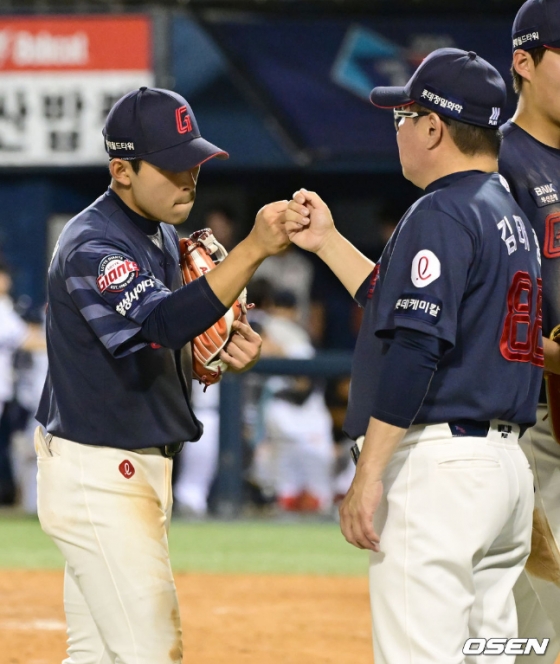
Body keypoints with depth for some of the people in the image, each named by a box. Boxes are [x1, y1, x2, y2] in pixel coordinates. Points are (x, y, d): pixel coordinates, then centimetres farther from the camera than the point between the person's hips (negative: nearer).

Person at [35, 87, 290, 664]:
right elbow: (161, 322, -35)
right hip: (97, 476, -10)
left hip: (139, 469, 10)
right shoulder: (91, 247, -19)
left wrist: (223, 355, -3)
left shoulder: (162, 236, 11)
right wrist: (254, 249, -41)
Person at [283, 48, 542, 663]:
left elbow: (415, 349, -20)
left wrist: (368, 475, -21)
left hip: (438, 466, -10)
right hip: (507, 466, 10)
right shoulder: (510, 216, 19)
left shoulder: (442, 214, -11)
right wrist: (328, 242, 30)